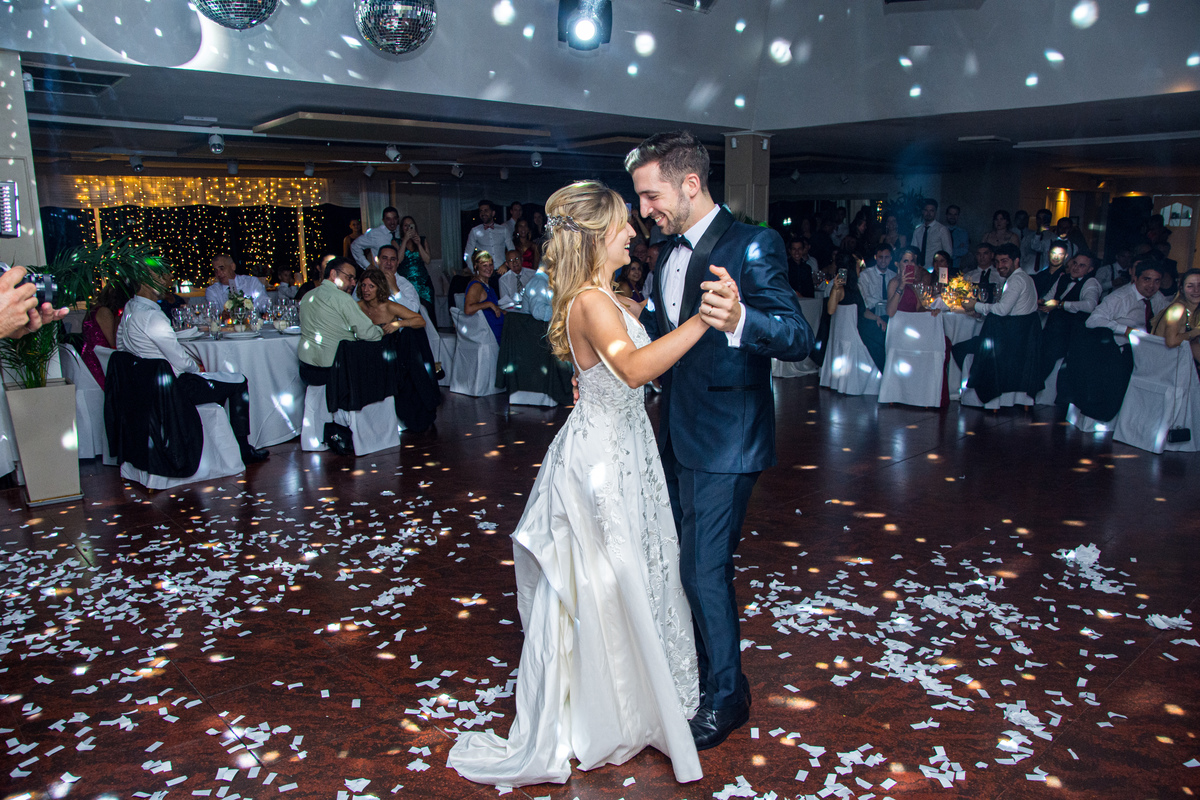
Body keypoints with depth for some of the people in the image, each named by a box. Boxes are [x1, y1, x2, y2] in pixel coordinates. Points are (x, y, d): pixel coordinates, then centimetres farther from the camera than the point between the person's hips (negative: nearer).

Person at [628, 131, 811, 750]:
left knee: (705, 570, -2)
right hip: (676, 434, 9)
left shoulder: (751, 246, -17)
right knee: (679, 558, 22)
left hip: (723, 443, -9)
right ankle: (695, 664, 45)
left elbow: (799, 337, -27)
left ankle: (725, 696, 21)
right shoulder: (671, 249, 9)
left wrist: (739, 319, -46)